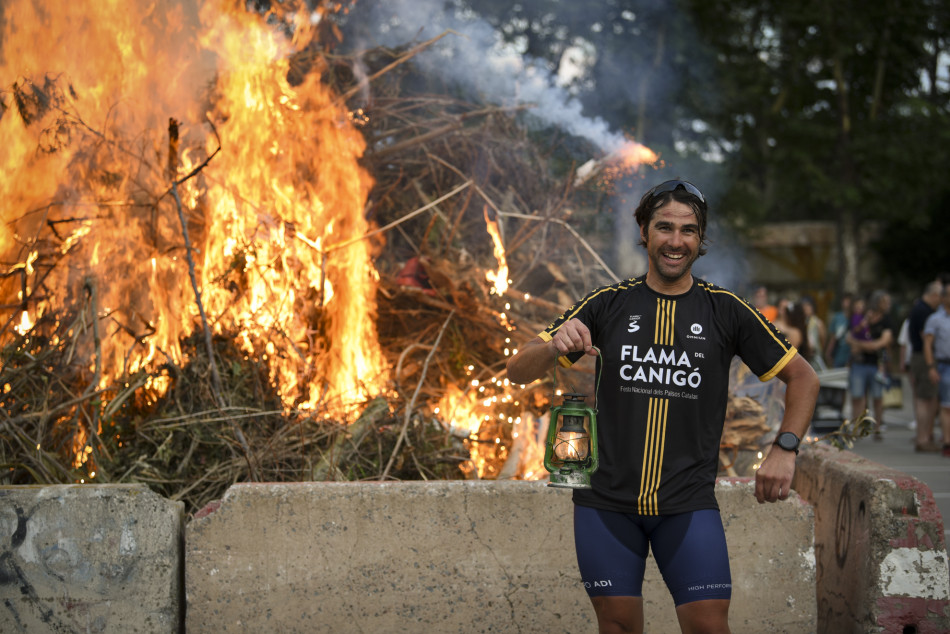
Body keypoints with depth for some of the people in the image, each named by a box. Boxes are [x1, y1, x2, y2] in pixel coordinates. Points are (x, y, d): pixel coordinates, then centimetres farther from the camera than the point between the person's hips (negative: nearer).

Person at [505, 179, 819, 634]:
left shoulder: (725, 310, 4)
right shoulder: (608, 304, 4)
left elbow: (803, 378, 11)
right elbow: (518, 371, 1)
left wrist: (784, 449, -4)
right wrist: (554, 346, -22)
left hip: (689, 504, 0)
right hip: (607, 501, 1)